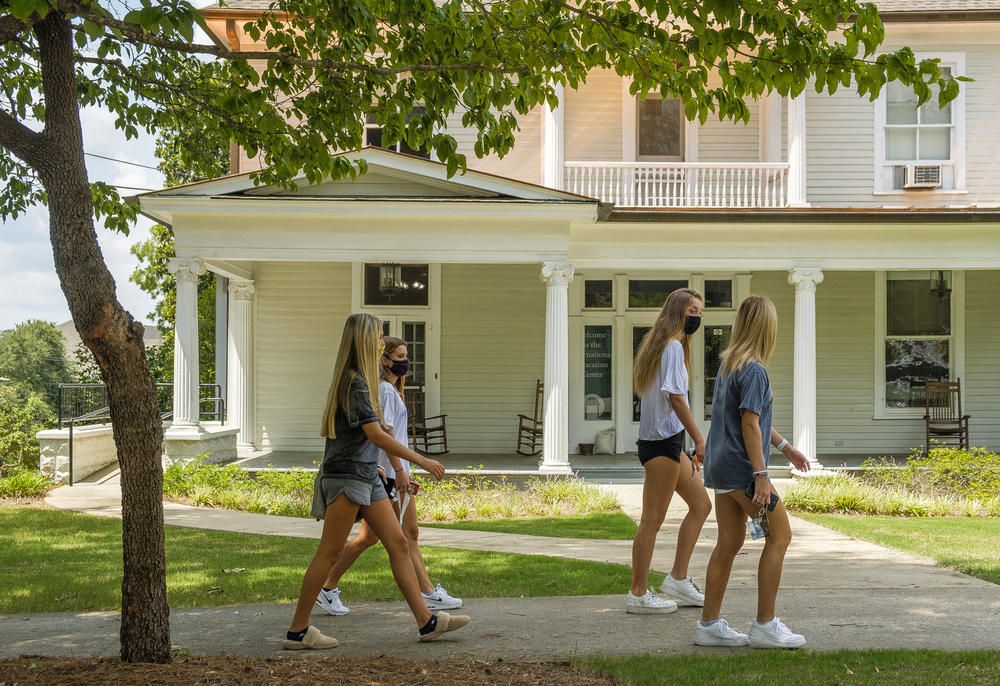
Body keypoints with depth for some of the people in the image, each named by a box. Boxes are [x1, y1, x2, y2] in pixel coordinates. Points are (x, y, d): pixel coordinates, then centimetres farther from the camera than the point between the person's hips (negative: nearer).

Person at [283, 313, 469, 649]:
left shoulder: (362, 380, 16)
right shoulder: (353, 382, -15)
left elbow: (379, 432, 23)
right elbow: (376, 434, -21)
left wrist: (398, 469, 22)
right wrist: (421, 461, -17)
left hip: (366, 476, 10)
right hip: (346, 475, -10)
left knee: (399, 544, 5)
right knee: (329, 553, -5)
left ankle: (426, 621, 6)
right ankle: (297, 631, 3)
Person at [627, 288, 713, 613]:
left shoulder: (663, 344, 19)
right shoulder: (673, 346, -11)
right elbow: (675, 396, -18)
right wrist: (699, 439, -19)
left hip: (668, 441, 11)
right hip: (663, 440, -11)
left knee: (701, 504, 13)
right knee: (653, 519, -5)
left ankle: (678, 578, 16)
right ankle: (638, 595, 1)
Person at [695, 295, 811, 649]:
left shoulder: (728, 364, 14)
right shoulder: (754, 370, -14)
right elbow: (749, 424, -20)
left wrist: (784, 446, 30)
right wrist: (761, 476, -21)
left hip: (720, 464, 9)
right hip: (741, 467, -9)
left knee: (729, 541, 11)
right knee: (779, 535, 0)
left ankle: (709, 624, 14)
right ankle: (765, 625, 1)